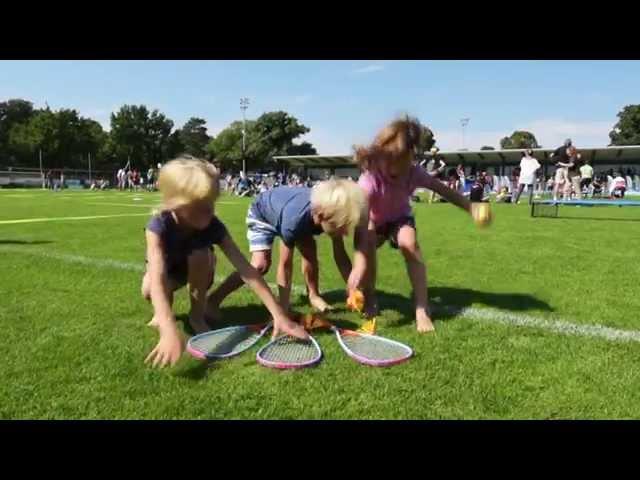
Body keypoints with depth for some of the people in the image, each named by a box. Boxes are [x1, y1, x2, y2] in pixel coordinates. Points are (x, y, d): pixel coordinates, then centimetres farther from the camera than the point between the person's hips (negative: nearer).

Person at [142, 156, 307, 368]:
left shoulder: (213, 226, -31)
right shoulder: (159, 226, -37)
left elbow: (246, 270, -37)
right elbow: (158, 280, -51)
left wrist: (279, 314, -45)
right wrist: (170, 331, -67)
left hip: (195, 274, 1)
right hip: (166, 271, -1)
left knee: (201, 255, -33)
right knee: (149, 289, -34)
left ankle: (197, 315, -9)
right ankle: (161, 313, 3)